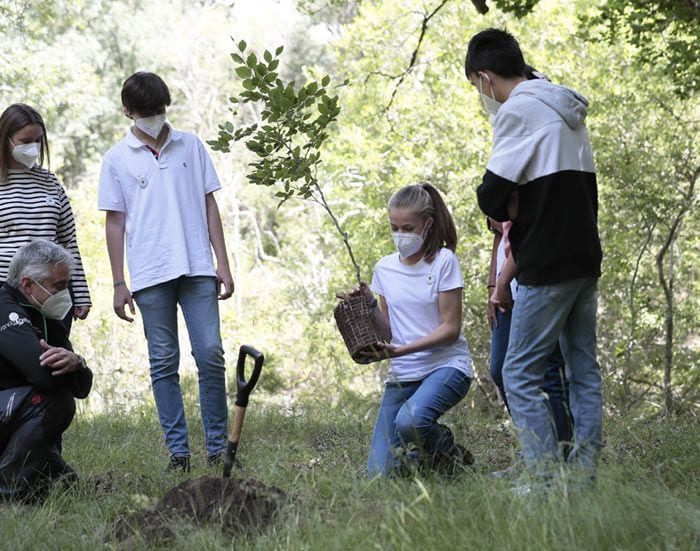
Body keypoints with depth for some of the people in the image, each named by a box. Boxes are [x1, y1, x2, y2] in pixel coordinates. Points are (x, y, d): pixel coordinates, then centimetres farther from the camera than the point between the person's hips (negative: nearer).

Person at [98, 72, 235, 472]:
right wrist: (119, 283, 2)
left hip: (198, 270, 1)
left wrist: (223, 263, 5)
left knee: (211, 354, -6)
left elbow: (209, 204, 10)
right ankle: (178, 450, 7)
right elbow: (115, 222, 6)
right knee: (164, 363, 2)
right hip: (150, 275, -1)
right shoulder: (117, 159, 5)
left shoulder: (191, 146, 9)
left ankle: (218, 446, 4)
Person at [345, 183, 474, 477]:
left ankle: (449, 452, -3)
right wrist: (369, 304, -8)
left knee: (409, 421, -36)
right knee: (380, 473, -8)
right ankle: (428, 455, 24)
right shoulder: (385, 268, 8)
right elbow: (389, 333, 10)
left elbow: (451, 328, -10)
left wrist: (403, 350, -21)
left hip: (445, 365, -5)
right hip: (402, 374, 5)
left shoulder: (443, 260, -6)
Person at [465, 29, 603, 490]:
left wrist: (507, 211, 7)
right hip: (586, 257, 9)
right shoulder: (568, 109, 16)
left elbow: (493, 195, -14)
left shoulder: (518, 110, -11)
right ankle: (587, 474, 11)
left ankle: (546, 482, -9)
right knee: (584, 370, 10)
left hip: (548, 266, -9)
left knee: (520, 375, -5)